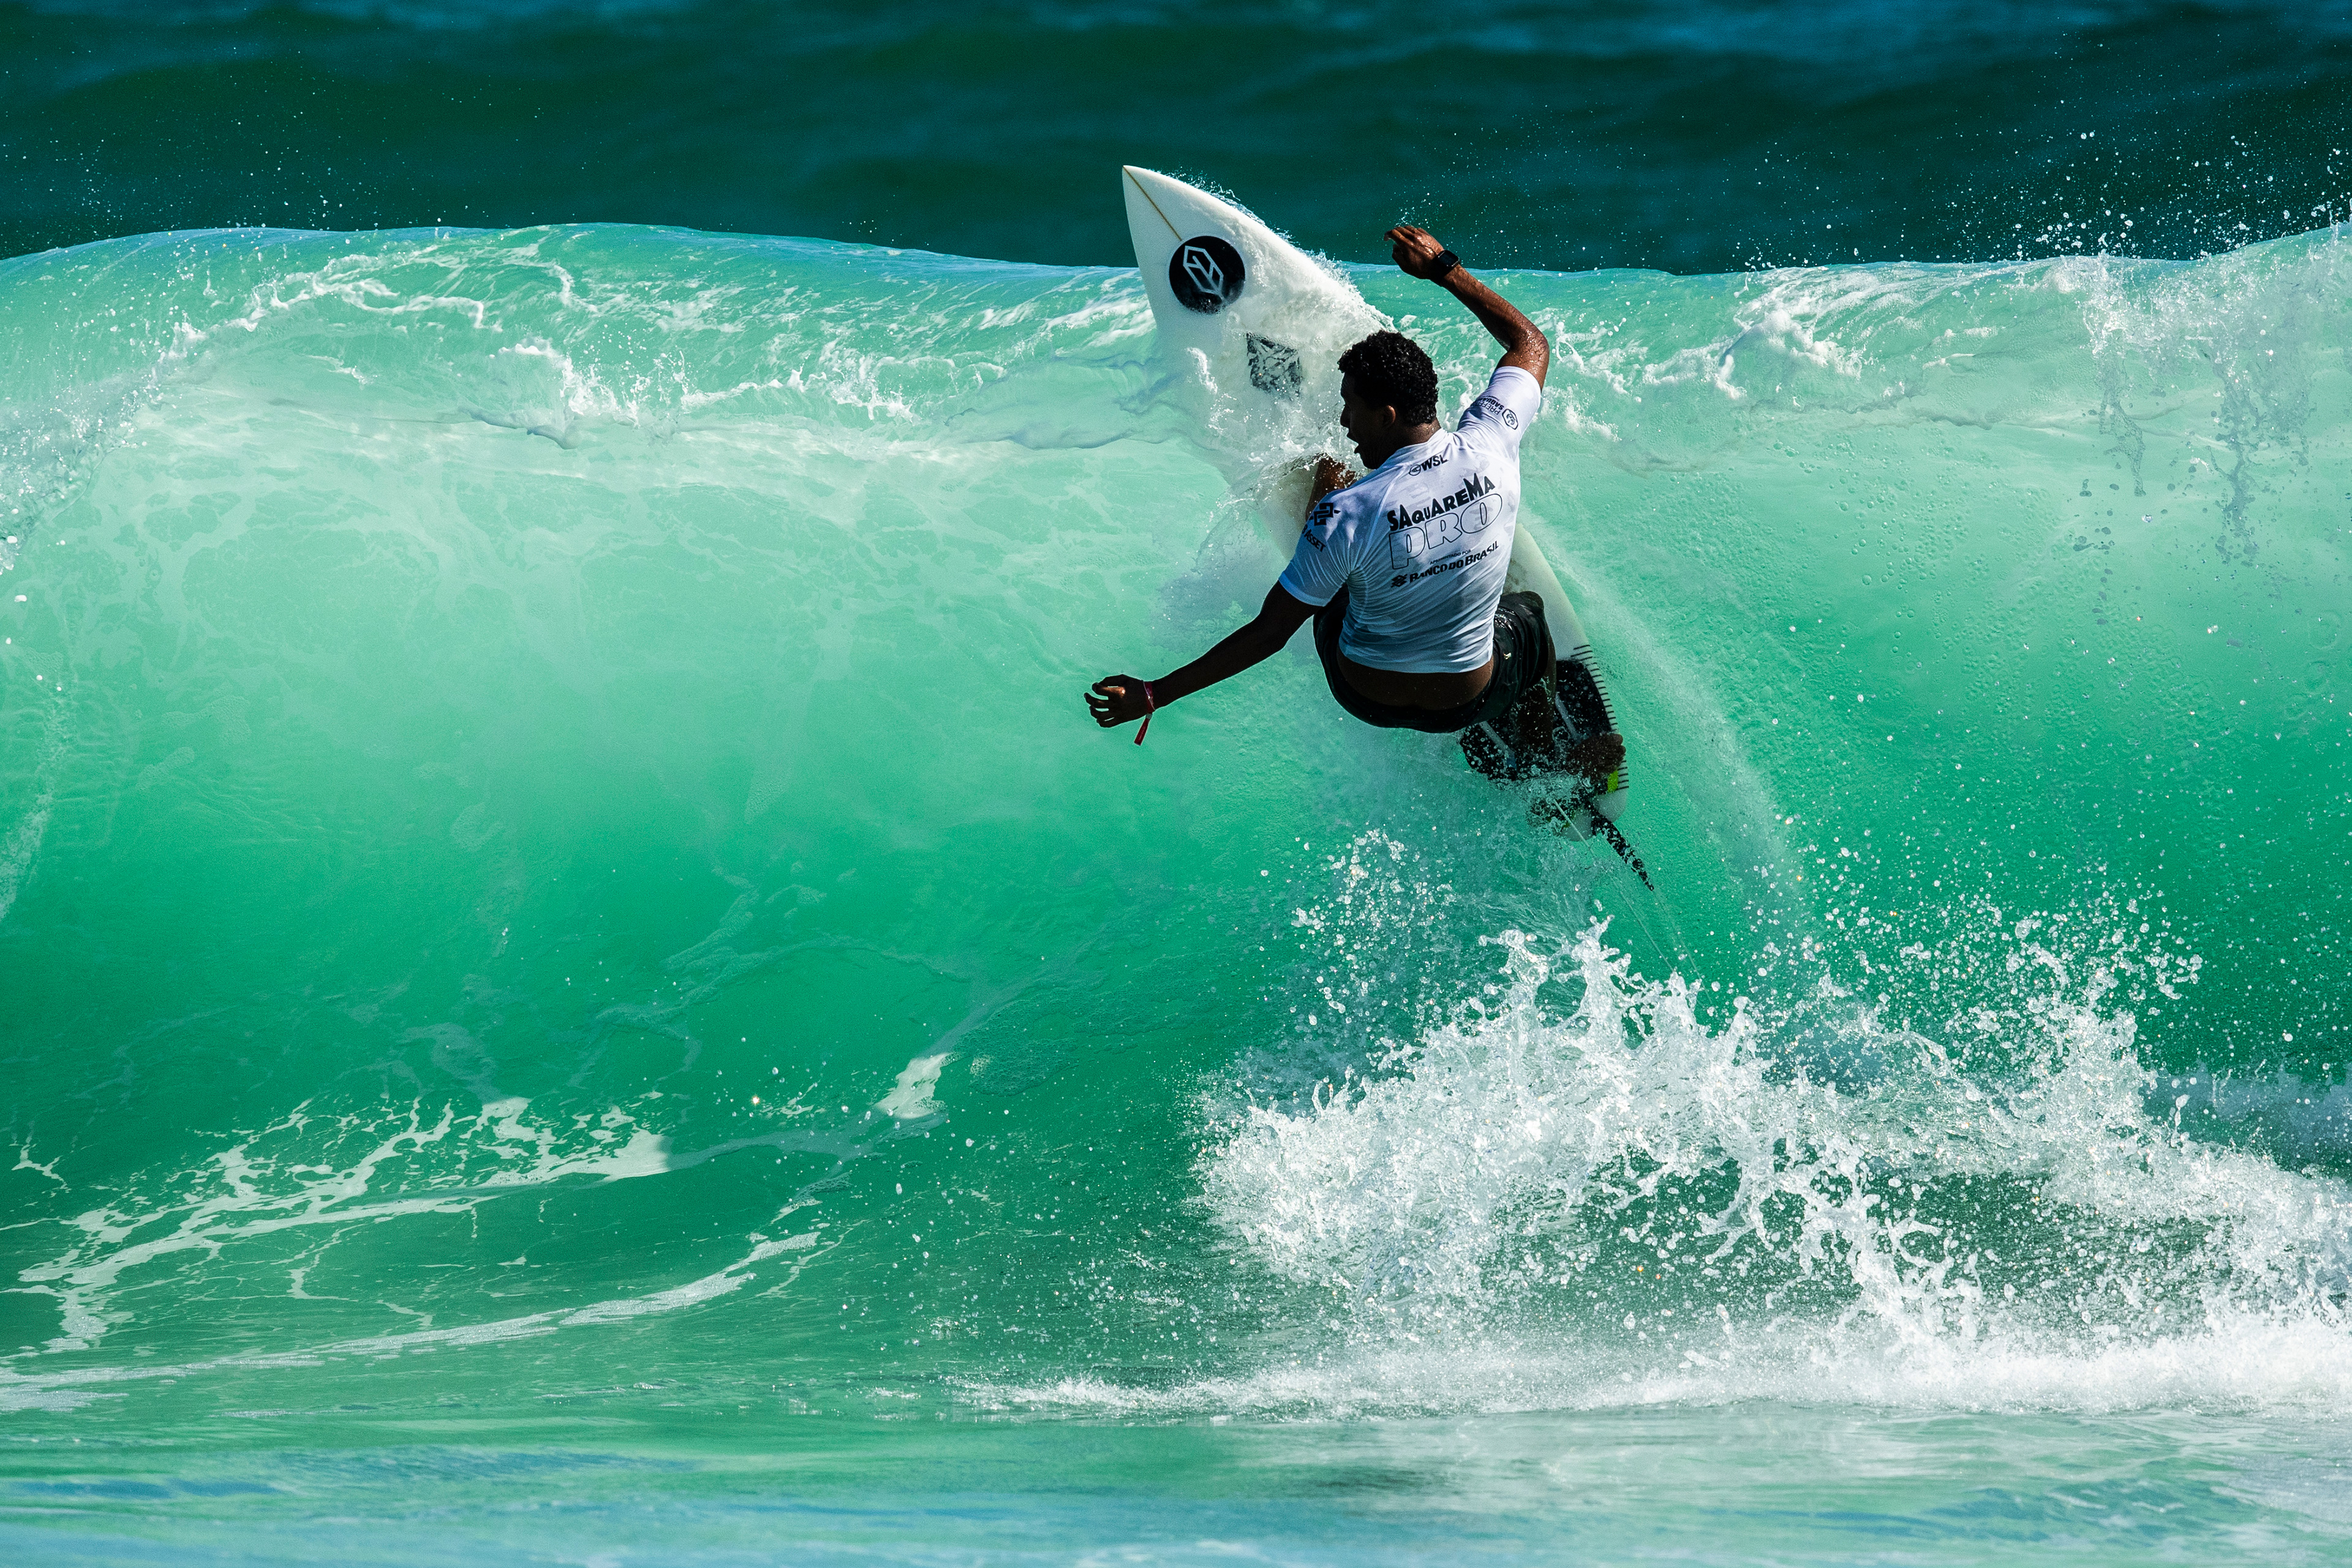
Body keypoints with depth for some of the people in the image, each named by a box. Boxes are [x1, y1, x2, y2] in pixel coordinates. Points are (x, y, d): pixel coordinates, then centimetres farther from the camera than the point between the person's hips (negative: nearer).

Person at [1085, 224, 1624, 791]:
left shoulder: (1346, 513, -32)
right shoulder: (1490, 447, -22)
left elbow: (1269, 632, -26)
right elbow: (1532, 344, -1)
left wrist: (1153, 696, -22)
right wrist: (1445, 269, 7)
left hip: (1368, 697, -1)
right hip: (1470, 700, 1)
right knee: (1526, 616, 40)